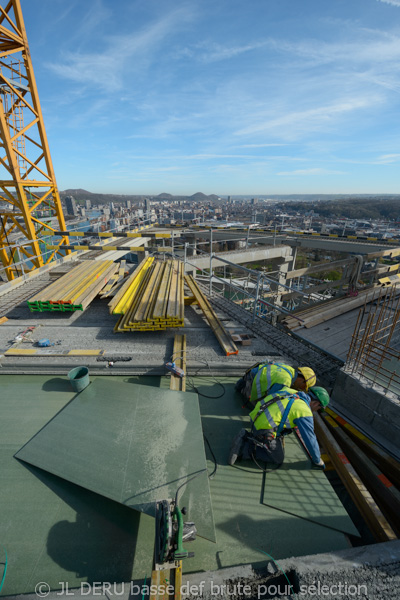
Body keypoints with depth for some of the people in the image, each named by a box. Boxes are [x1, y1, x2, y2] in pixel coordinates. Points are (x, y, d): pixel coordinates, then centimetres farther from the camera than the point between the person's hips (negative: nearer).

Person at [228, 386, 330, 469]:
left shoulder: (290, 390, 12)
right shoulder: (305, 412, -8)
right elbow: (310, 439, -3)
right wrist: (318, 461, 18)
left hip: (255, 418, 8)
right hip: (265, 430, -8)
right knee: (278, 459, 14)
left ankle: (246, 436, 13)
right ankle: (244, 448, -1)